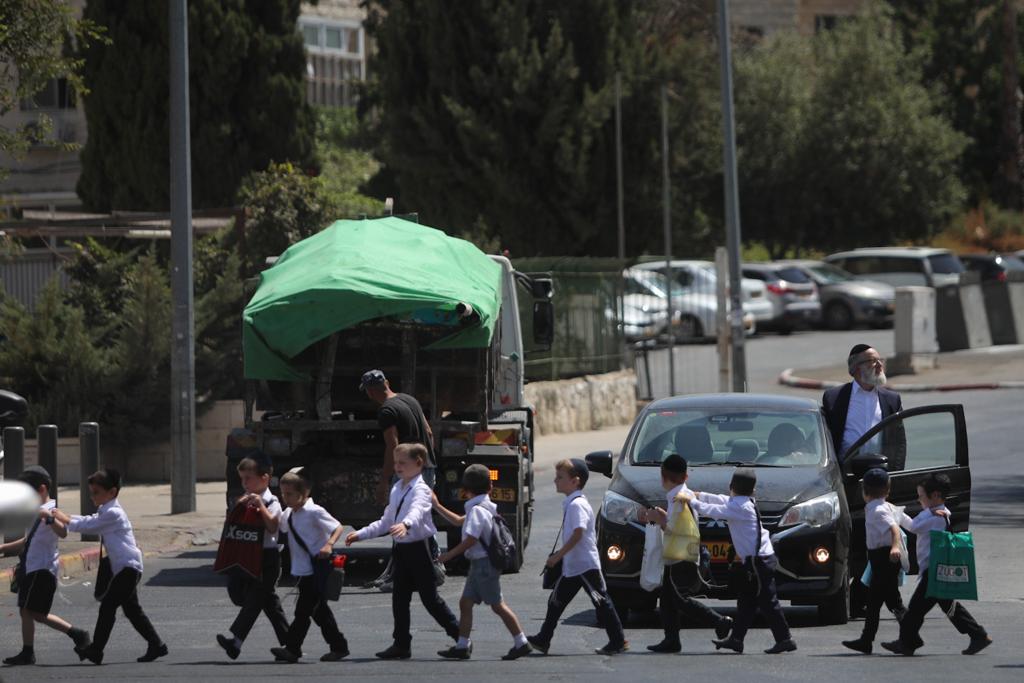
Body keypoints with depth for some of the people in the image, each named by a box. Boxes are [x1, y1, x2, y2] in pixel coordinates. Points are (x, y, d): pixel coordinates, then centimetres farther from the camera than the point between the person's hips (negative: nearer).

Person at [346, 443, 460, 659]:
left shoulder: (420, 490, -14)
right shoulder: (396, 490, 12)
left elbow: (417, 512, -36)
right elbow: (386, 522, 23)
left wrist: (405, 524, -57)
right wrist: (360, 535, 19)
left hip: (419, 548, -8)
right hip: (402, 549, 8)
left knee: (430, 598, -3)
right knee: (399, 598, 8)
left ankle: (460, 638, 7)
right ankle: (401, 644, 15)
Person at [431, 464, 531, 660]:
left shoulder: (477, 510, -17)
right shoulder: (486, 507, 12)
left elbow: (471, 539, -23)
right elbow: (460, 521, 26)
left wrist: (449, 555, -15)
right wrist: (438, 507, 28)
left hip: (484, 563, -9)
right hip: (479, 564, 9)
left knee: (497, 605, -4)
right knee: (465, 602, 9)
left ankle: (521, 643, 0)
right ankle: (462, 646, 10)